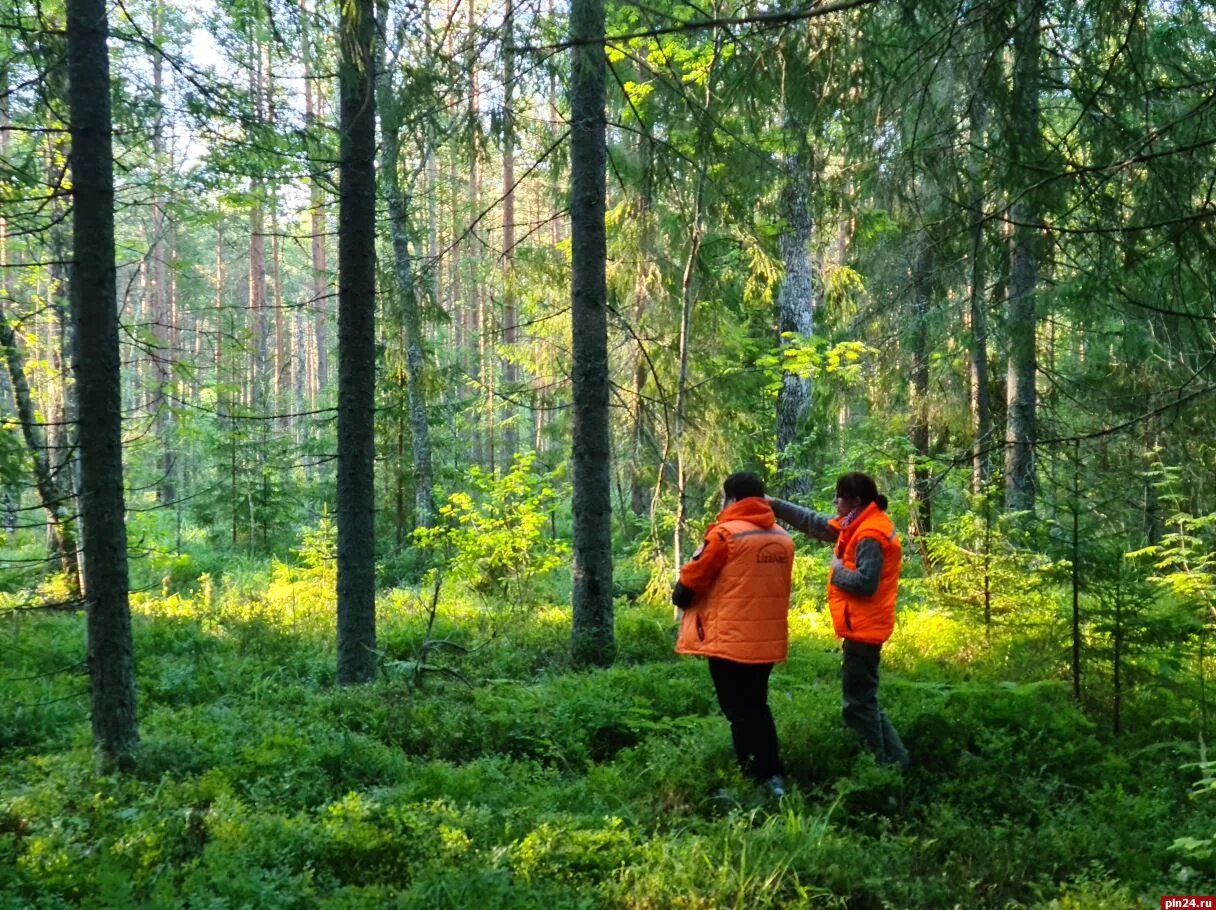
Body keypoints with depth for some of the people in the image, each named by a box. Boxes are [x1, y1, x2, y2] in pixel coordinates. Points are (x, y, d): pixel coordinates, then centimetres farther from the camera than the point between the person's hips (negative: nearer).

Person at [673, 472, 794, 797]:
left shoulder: (725, 534, -12)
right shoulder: (783, 538, 7)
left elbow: (691, 579, -7)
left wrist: (680, 597, 14)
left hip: (731, 639, -6)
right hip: (768, 639, 6)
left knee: (739, 712, 3)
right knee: (757, 707, 20)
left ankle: (753, 783, 5)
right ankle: (772, 777, 21)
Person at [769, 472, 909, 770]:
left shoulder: (870, 535, -19)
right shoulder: (860, 525, 12)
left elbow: (865, 582, -27)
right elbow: (814, 523, 17)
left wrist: (837, 570, -10)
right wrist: (774, 504, 14)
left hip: (863, 628, -10)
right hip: (862, 626, 10)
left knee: (857, 704, -3)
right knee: (863, 700, 16)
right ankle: (894, 761, 18)